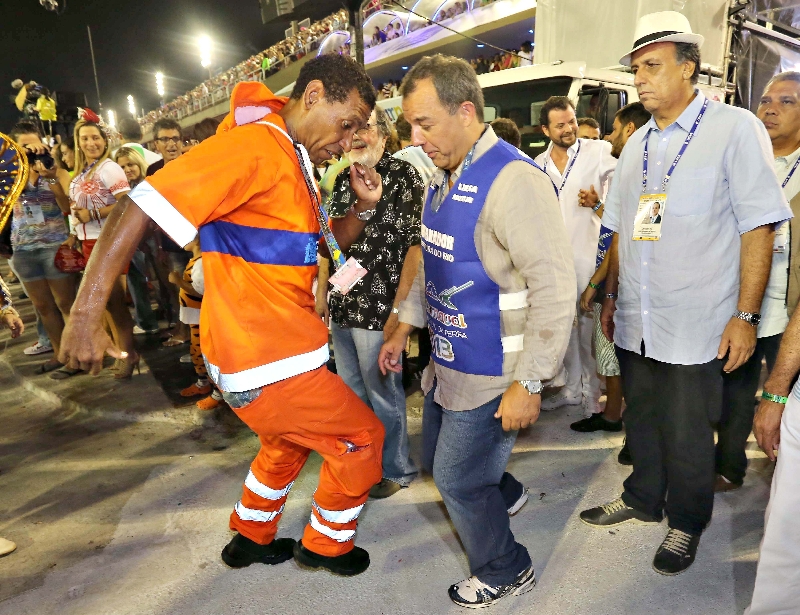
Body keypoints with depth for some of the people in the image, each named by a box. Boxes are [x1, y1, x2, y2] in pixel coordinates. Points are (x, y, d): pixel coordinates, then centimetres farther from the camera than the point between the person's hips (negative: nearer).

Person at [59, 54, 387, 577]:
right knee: (363, 440, 8)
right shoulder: (255, 146, -19)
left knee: (286, 446, 29)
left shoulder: (296, 163, 12)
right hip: (268, 364, -10)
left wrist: (364, 207, 1)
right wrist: (86, 313, -26)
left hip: (281, 350, 10)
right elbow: (146, 204, -24)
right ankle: (326, 545, 31)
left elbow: (322, 247, 18)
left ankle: (250, 539, 51)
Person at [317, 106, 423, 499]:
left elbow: (415, 243, -12)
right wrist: (320, 291, 13)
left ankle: (396, 468, 28)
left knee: (383, 393, 6)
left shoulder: (403, 176, -8)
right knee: (352, 391, 19)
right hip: (340, 306, 7)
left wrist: (399, 306, -17)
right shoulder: (342, 180, 12)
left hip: (378, 308, -7)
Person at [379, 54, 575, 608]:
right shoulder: (443, 182, 8)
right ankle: (505, 493, 52)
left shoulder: (514, 180, -22)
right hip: (448, 363, 9)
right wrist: (404, 328, 17)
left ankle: (505, 572, 35)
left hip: (492, 375, -8)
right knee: (439, 458, 23)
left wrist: (530, 383, -23)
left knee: (457, 479, 7)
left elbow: (554, 287, -25)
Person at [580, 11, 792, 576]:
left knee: (687, 435, 9)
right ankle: (643, 500, 41)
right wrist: (611, 298, 13)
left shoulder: (736, 129, -6)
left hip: (697, 328, -5)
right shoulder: (637, 143, 11)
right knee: (641, 420, 19)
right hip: (636, 324, 5)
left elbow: (759, 228, -10)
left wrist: (745, 316, -14)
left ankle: (687, 524, 33)